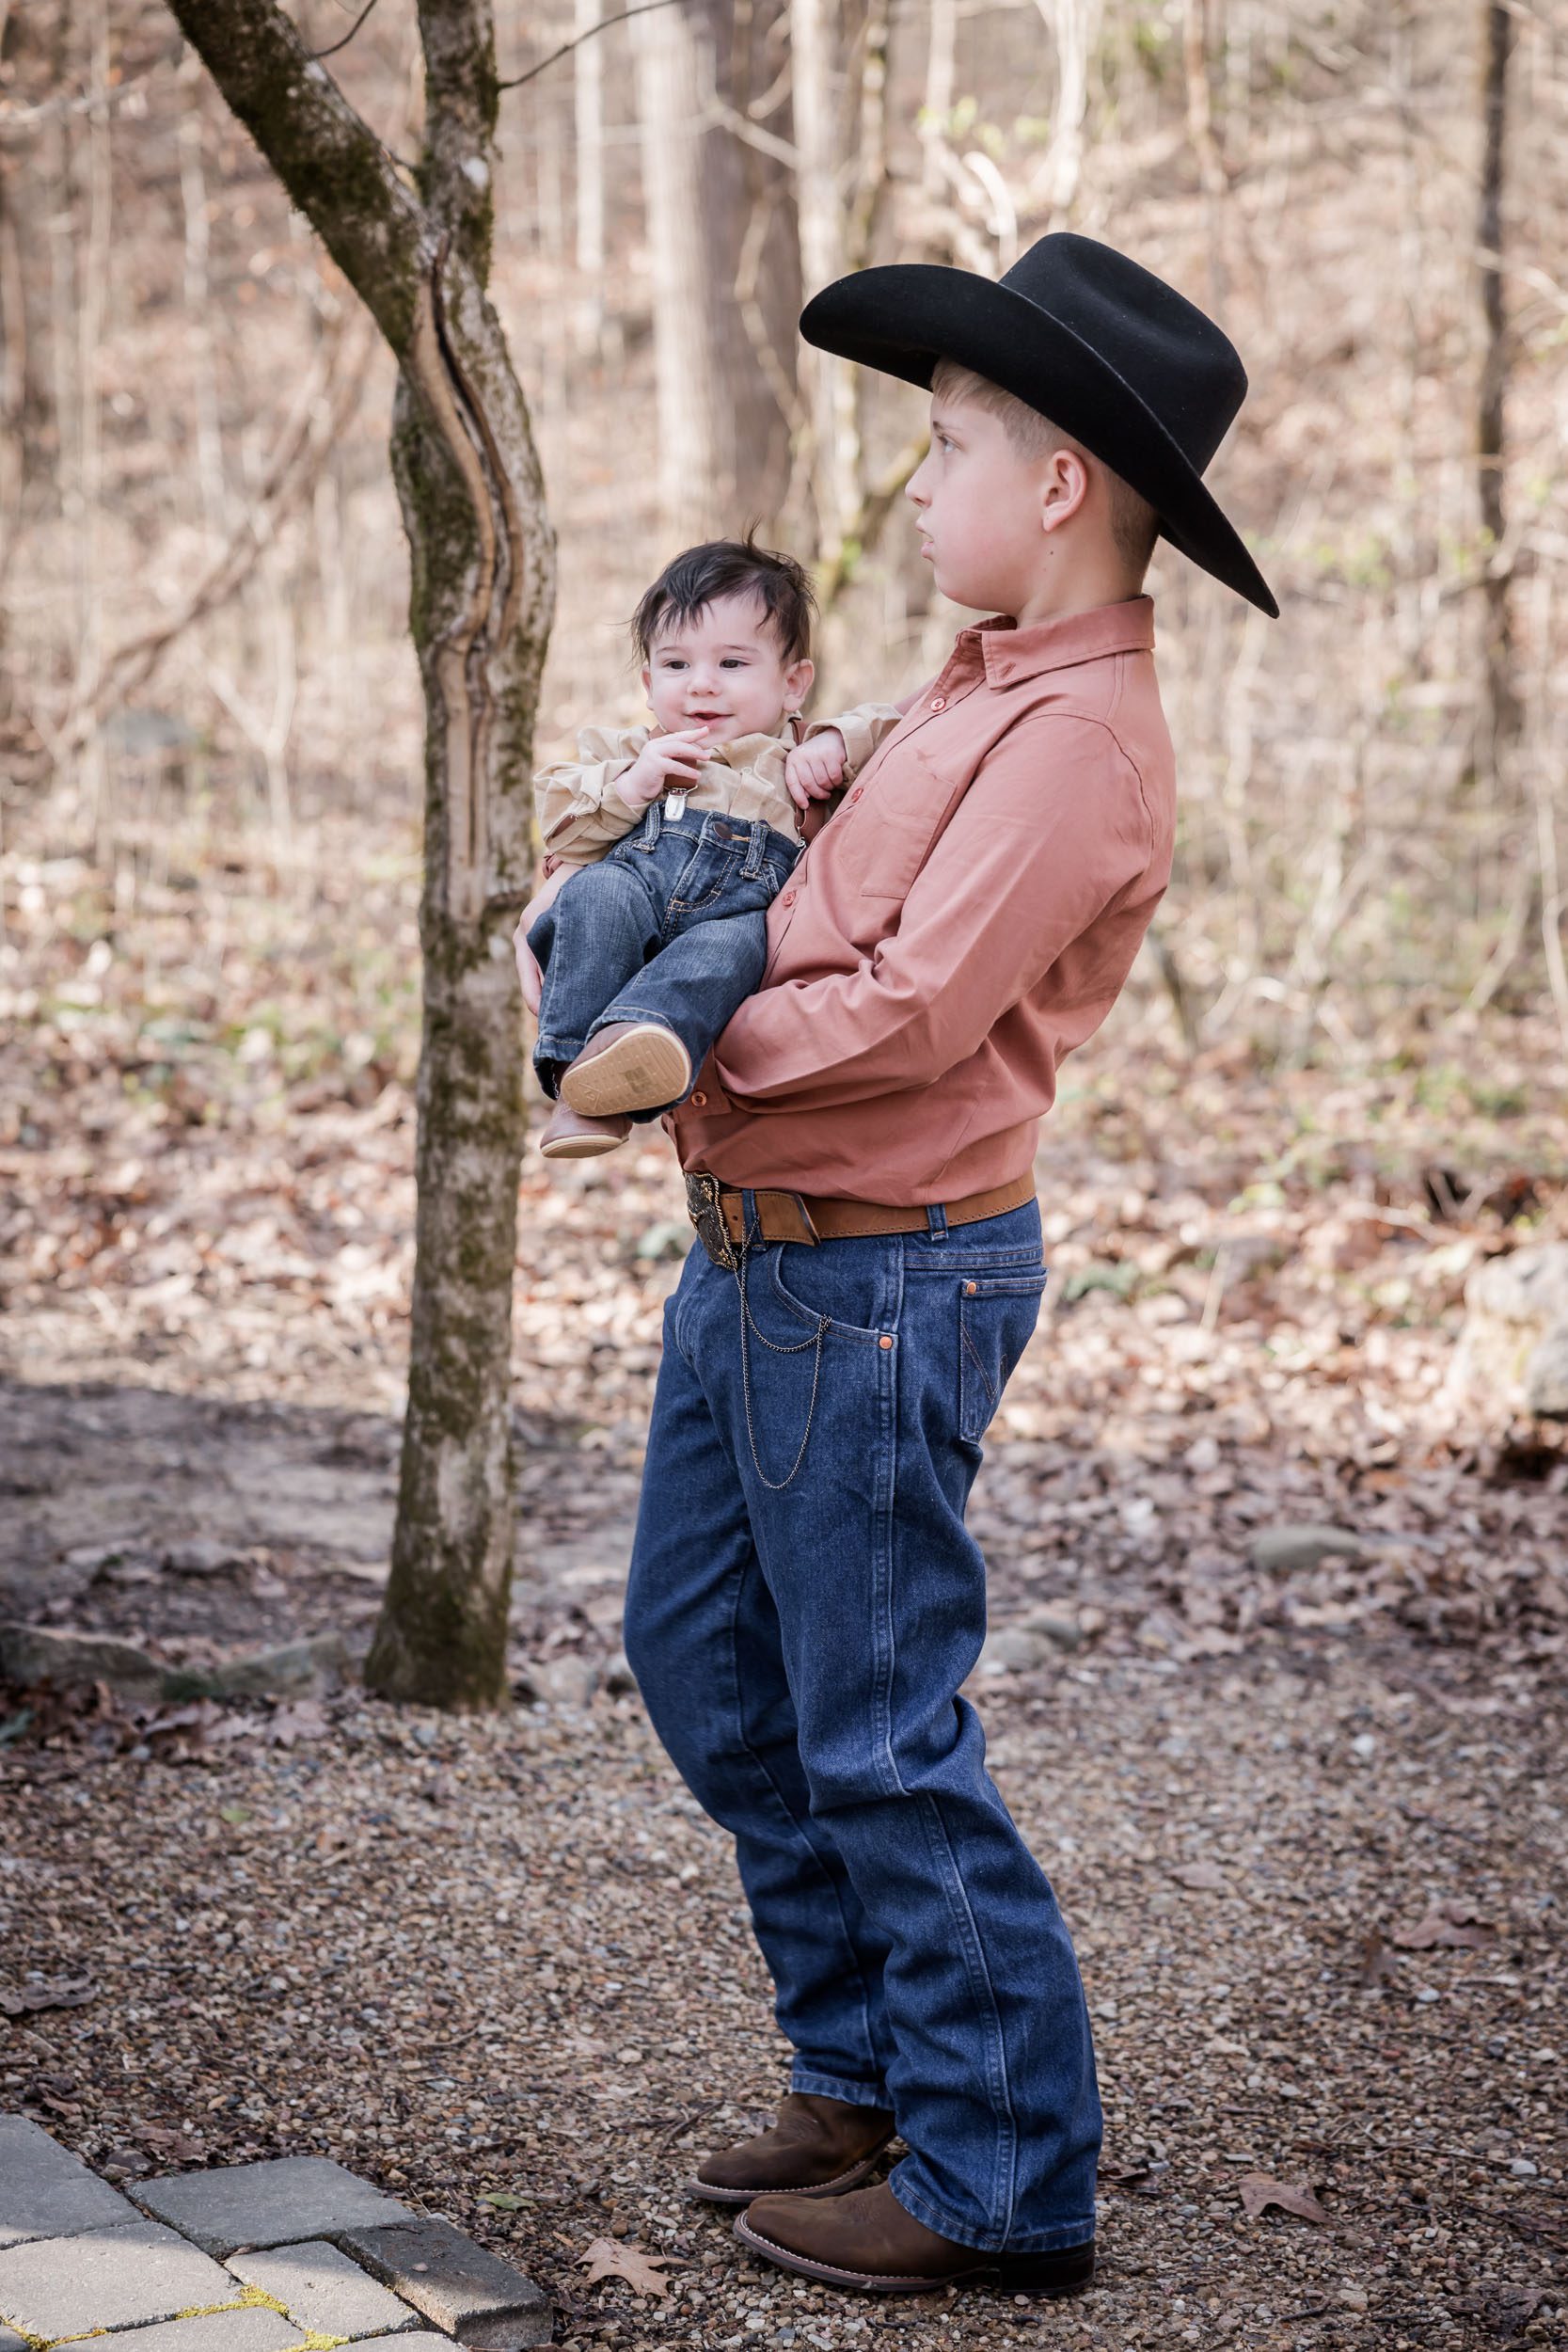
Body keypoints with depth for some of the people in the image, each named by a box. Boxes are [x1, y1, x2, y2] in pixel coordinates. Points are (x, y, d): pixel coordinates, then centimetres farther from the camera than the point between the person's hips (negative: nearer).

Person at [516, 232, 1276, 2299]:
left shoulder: (1081, 734, -18)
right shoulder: (982, 689, 13)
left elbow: (911, 1013, -24)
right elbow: (825, 873, 26)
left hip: (880, 1278, -10)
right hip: (760, 1255, 10)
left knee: (880, 1734, -2)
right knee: (706, 1663, 18)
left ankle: (1004, 2181, 13)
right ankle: (870, 2069, 31)